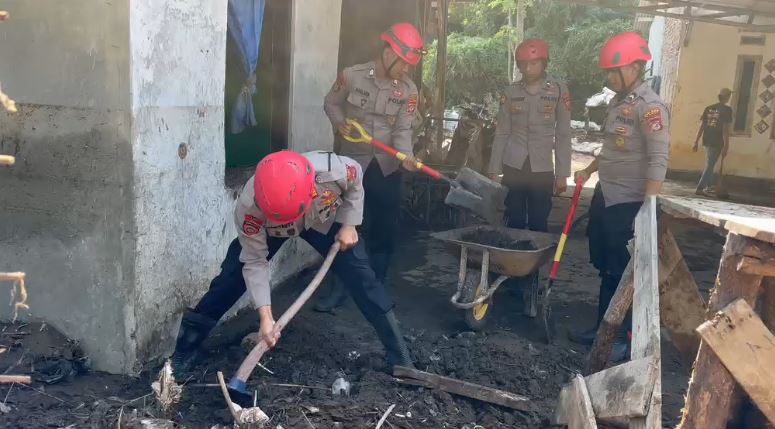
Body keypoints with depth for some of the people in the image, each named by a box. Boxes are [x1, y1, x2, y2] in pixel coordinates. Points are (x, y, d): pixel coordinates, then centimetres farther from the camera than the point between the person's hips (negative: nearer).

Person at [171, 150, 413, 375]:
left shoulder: (334, 171, -42)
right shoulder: (249, 206, -41)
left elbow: (355, 182, -15)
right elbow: (255, 262, -29)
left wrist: (349, 224, -17)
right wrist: (265, 316, -34)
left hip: (325, 219, 1)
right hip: (267, 228, 0)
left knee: (360, 275, -10)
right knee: (231, 277, -9)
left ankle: (399, 354, 2)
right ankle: (185, 348, 9)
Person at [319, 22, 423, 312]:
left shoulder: (409, 90, -5)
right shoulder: (351, 76, -9)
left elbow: (403, 130, -11)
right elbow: (331, 103, 6)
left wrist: (407, 156, -29)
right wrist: (340, 123, -14)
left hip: (387, 167, 2)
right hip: (352, 162, -1)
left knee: (385, 229, 6)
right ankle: (339, 289, 16)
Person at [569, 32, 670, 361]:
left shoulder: (650, 106, -15)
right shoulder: (617, 102, 12)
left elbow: (658, 161, -21)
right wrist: (589, 170, 17)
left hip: (628, 203, -8)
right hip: (604, 196, 9)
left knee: (622, 271, 2)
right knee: (605, 267, 15)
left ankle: (624, 337, 16)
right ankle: (604, 328, 29)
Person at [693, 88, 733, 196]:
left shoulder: (708, 108, 8)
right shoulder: (727, 110, -8)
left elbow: (701, 126, 5)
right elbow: (725, 129, -13)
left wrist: (696, 141, 9)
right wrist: (726, 146, -12)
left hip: (707, 141, 6)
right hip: (717, 142, -6)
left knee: (709, 164, 20)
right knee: (710, 165, -2)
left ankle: (708, 187, 30)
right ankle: (700, 188, -7)